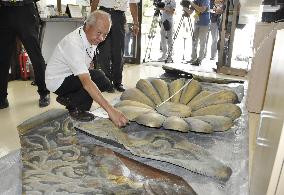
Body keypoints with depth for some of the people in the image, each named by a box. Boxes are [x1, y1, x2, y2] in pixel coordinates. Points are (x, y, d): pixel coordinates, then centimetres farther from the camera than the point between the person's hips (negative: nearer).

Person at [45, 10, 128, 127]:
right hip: (58, 80, -9)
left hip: (70, 75, 9)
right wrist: (110, 110, -47)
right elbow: (87, 83, -42)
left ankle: (68, 98, 8)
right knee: (99, 78, -27)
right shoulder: (73, 43, -33)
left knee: (105, 83, -1)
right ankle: (76, 109, -8)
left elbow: (89, 62, 14)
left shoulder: (92, 37, -6)